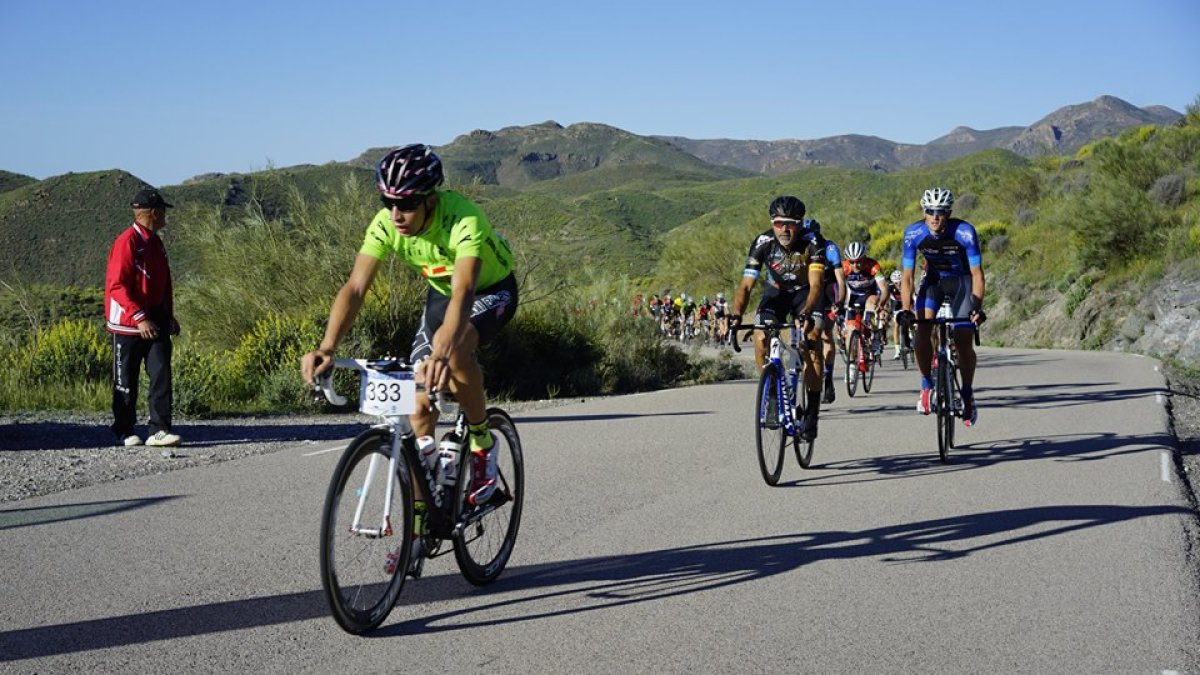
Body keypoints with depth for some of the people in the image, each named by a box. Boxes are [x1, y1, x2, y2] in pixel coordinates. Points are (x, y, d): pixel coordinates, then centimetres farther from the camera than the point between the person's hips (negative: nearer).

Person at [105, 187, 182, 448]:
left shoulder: (156, 243, 13)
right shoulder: (127, 242, -13)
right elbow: (117, 286, -19)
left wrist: (169, 316, 16)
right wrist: (140, 318, -23)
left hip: (155, 321, 7)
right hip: (129, 323, -7)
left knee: (161, 373, -5)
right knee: (126, 381, 5)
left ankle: (159, 430, -6)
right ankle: (125, 432, 18)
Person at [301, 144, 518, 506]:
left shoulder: (462, 219, -38)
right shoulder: (385, 224, -24)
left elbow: (463, 291, -51)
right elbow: (355, 287, -31)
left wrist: (443, 353, -67)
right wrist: (326, 348, -46)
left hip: (492, 290, -5)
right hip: (441, 293, 5)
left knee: (454, 348, -37)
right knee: (420, 402, -5)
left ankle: (482, 443, -13)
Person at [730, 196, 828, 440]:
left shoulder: (813, 242, -29)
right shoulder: (763, 243, -25)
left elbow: (816, 285, -37)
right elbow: (746, 285, -27)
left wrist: (806, 314, -54)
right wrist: (736, 315, -44)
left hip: (805, 293, -2)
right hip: (775, 293, 2)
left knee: (812, 341, -22)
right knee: (760, 340, -21)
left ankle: (811, 413, -13)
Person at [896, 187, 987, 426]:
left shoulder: (965, 232, -29)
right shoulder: (914, 233, -23)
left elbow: (977, 272, -24)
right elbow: (906, 275, -20)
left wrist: (977, 306, -36)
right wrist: (906, 309, -33)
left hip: (961, 281, -2)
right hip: (933, 279, 2)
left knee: (964, 344, -9)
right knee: (922, 331, -21)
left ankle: (968, 394, 12)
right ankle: (927, 386, -2)